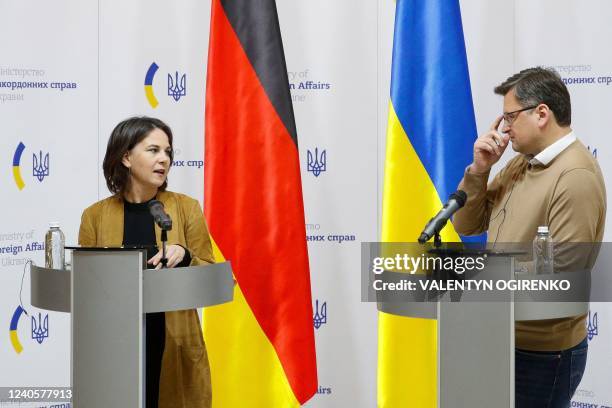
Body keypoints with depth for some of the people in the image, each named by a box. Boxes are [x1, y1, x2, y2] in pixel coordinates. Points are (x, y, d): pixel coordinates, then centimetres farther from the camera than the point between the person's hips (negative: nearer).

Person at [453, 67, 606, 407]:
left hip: (541, 354, -8)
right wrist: (479, 170, -3)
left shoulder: (575, 177, -21)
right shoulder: (519, 165, 9)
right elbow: (467, 225, 12)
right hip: (504, 340, 9)